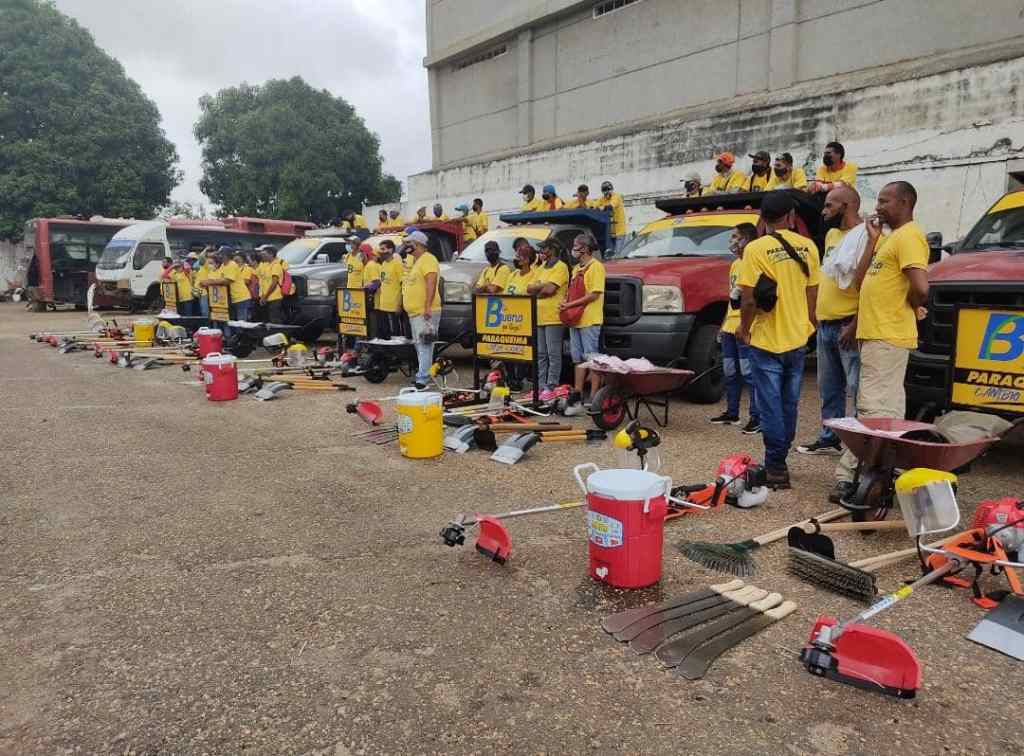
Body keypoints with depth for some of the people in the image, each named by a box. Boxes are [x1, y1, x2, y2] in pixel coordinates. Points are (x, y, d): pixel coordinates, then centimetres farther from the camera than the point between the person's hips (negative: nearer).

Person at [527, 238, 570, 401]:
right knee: (540, 355, 9)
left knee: (553, 354, -5)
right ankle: (541, 385, 14)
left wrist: (536, 290, -1)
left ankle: (551, 387, -4)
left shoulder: (561, 267, -5)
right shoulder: (541, 268, 20)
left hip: (553, 317, -8)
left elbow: (550, 289, -18)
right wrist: (544, 286, -5)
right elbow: (529, 288, 11)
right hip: (538, 317, 8)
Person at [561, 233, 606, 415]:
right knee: (578, 359, 10)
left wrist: (570, 304, -15)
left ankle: (593, 399, -1)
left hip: (590, 321, -9)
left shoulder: (596, 266, -7)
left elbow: (594, 294, -15)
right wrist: (565, 303, 4)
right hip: (575, 320, 9)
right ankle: (577, 397, 15)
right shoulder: (576, 269, 20)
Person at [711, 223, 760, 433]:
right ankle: (731, 413, 25)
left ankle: (757, 417, -1)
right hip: (730, 327, 9)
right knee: (730, 373, 14)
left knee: (749, 373, -7)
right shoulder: (735, 264, 18)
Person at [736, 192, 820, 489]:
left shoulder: (756, 248, -13)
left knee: (771, 406, 2)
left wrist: (744, 328, 0)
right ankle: (779, 461, 26)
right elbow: (812, 295, 6)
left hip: (766, 340, -5)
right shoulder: (808, 247, 1)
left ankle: (776, 466, 3)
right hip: (797, 339, 5)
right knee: (789, 404, 15)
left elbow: (749, 300, -17)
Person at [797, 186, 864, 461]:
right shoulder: (831, 235, 16)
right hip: (825, 324, 9)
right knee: (828, 389, 16)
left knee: (857, 388, -5)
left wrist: (854, 325, -21)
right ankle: (829, 439, 26)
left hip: (848, 327, -9)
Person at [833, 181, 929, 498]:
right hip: (876, 334, 11)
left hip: (887, 338, -11)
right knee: (888, 410, 15)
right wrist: (873, 239, 12)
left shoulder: (909, 236, -11)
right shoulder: (889, 239, 20)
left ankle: (848, 474, -11)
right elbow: (860, 282, 13)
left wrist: (910, 307, -4)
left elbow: (920, 287, -24)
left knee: (874, 408, -10)